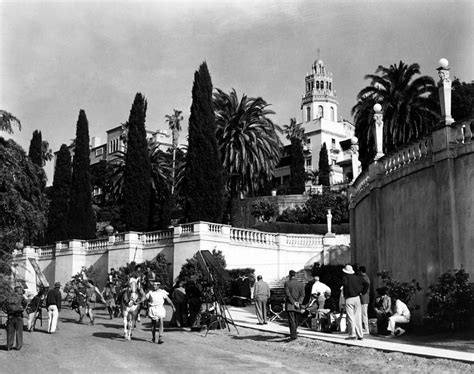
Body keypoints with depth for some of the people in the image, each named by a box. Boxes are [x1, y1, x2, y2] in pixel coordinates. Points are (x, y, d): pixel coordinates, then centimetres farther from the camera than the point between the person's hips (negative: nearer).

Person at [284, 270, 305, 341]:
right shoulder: (300, 284, 8)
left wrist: (294, 302, -11)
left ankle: (293, 335, -14)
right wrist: (299, 303, -7)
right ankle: (293, 333, 27)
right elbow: (302, 295, 0)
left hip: (289, 305, -4)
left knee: (291, 320, -7)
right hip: (298, 306, 4)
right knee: (296, 320, 16)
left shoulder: (287, 283, -4)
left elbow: (288, 294, -12)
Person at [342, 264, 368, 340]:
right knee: (358, 317, 8)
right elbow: (366, 284, 5)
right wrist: (362, 292, 8)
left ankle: (352, 334, -6)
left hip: (349, 299, -4)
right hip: (357, 298, 4)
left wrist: (345, 294, -11)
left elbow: (345, 284, -25)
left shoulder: (345, 277, -3)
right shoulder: (357, 277, 10)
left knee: (350, 317, -2)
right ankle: (360, 335, 9)